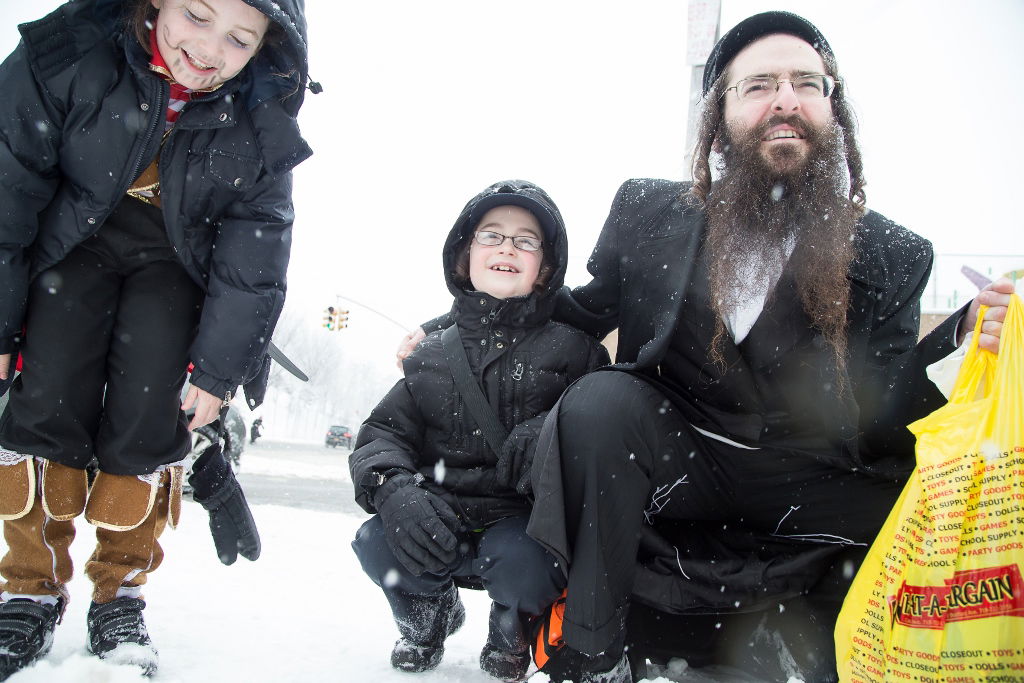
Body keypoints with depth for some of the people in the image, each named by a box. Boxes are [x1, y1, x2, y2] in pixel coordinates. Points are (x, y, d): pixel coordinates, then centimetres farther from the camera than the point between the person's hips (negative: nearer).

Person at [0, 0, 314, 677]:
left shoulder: (263, 123, -20)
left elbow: (254, 261, -12)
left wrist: (217, 369, -12)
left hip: (175, 261, 0)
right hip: (72, 237, 0)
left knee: (148, 422, -10)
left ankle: (120, 594, 8)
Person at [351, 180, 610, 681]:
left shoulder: (572, 349, 0)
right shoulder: (432, 358, 9)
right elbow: (383, 431, 5)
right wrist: (393, 487, -18)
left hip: (525, 520, -2)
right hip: (443, 522, 3)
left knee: (522, 561, -33)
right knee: (376, 544, -23)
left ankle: (514, 627, 9)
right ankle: (430, 613, 15)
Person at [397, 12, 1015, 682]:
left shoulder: (895, 256, -2)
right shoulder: (649, 212, 0)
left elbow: (881, 421, -5)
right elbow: (584, 312, 12)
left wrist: (961, 343, -23)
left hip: (807, 488, 2)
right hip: (675, 463, -1)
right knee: (602, 400, -29)